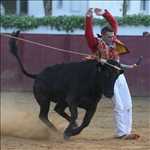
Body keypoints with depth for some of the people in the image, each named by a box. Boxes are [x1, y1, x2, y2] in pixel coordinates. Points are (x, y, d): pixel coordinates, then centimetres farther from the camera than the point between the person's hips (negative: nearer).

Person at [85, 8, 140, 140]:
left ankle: (127, 131, 13)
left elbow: (114, 24, 5)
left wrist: (104, 14, -8)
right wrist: (88, 18, -31)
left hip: (119, 76, 7)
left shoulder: (113, 42, 8)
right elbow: (88, 34, -21)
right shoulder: (97, 44, -6)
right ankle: (121, 133, -4)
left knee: (128, 105, 6)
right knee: (119, 106, -9)